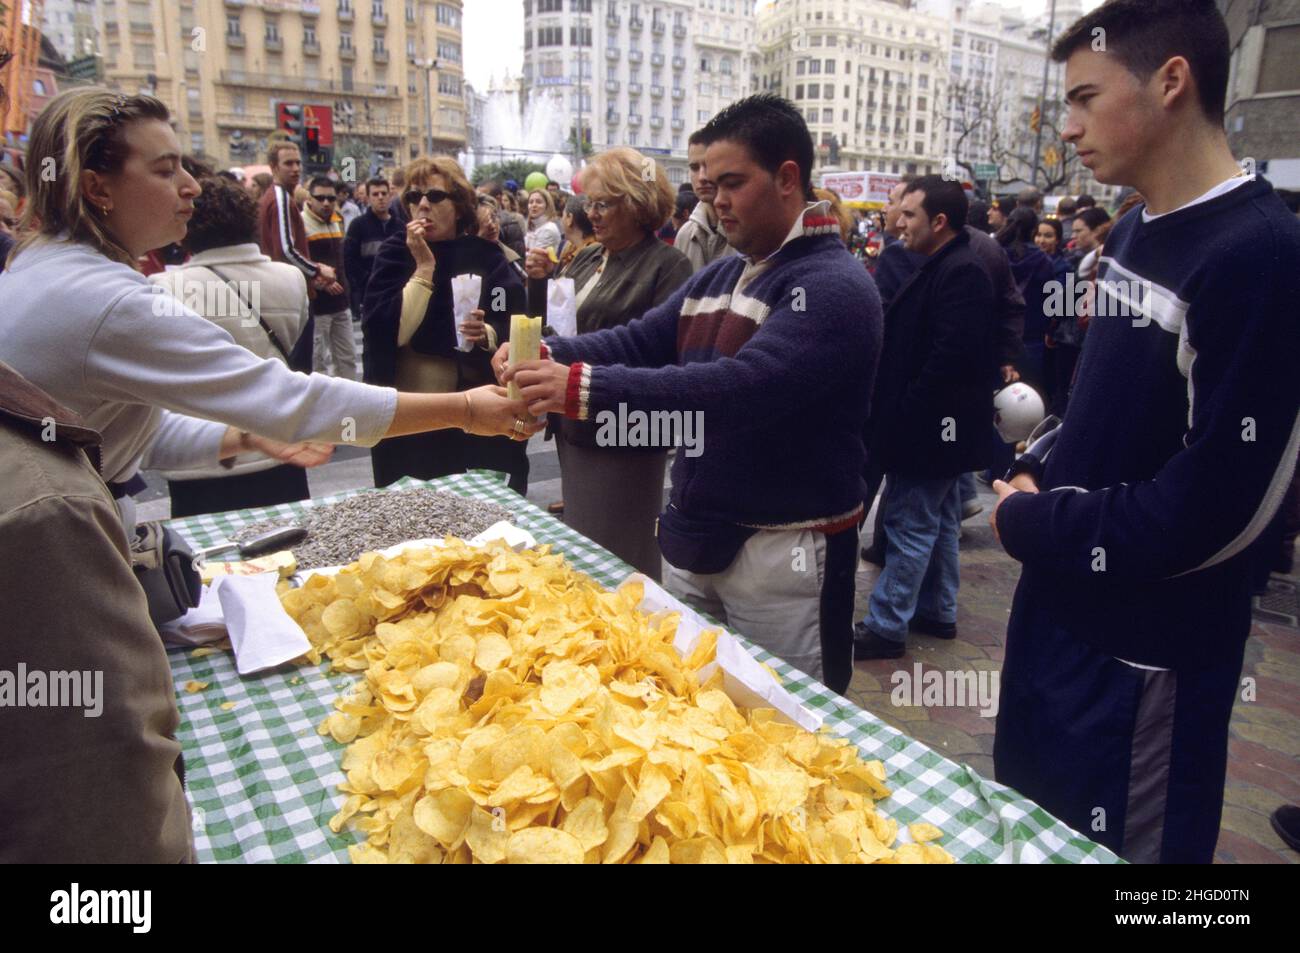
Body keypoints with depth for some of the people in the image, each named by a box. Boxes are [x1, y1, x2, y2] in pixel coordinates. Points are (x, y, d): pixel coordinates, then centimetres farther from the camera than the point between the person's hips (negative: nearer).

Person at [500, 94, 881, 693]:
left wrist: (586, 388, -36)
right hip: (694, 538, 8)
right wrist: (549, 355, -13)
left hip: (782, 553, -8)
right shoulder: (720, 277, 12)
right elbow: (640, 341, 7)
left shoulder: (833, 285, -17)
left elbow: (742, 387, -31)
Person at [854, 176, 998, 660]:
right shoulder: (943, 267, 14)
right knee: (938, 522, 18)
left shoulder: (960, 273, -18)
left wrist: (905, 411, -19)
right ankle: (937, 612, 30)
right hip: (939, 425, 10)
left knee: (910, 528, -3)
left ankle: (886, 627, 5)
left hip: (928, 426, -10)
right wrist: (896, 411, 10)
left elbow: (951, 355, -26)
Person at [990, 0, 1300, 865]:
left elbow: (1213, 510, -23)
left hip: (1147, 654, -8)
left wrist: (1030, 525, -13)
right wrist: (1042, 482, 0)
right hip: (1061, 608, 8)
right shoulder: (1134, 236, 7)